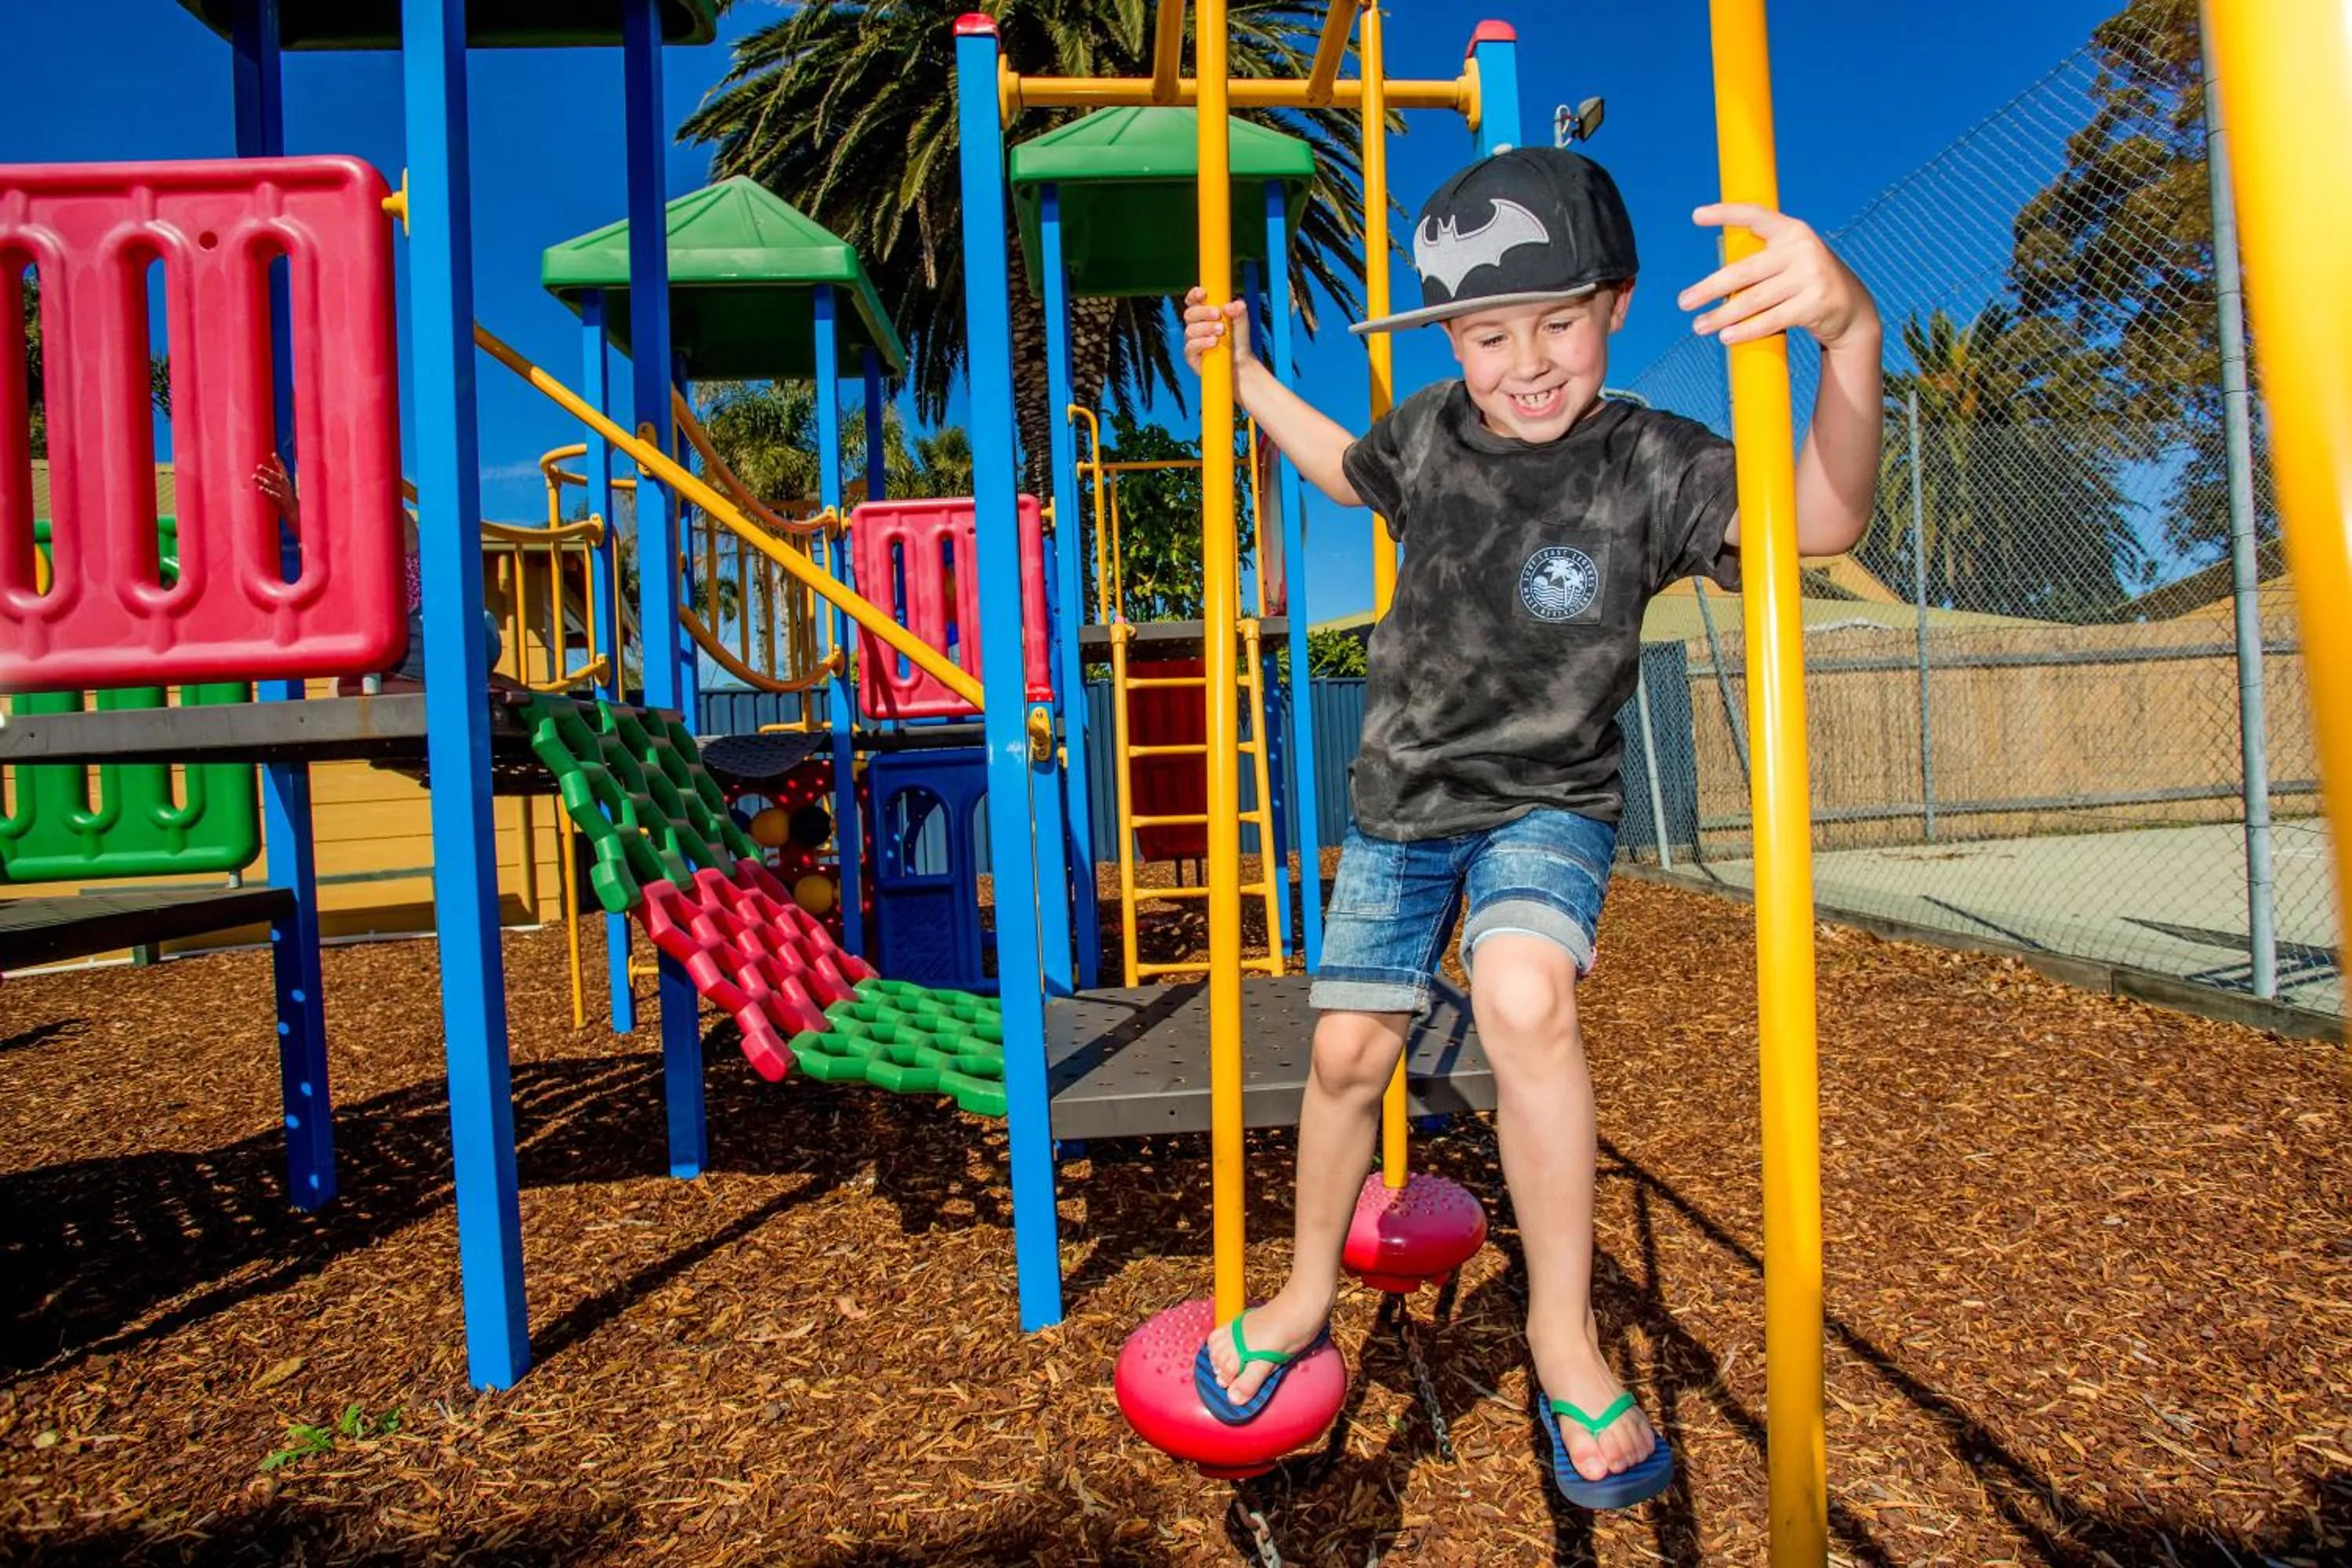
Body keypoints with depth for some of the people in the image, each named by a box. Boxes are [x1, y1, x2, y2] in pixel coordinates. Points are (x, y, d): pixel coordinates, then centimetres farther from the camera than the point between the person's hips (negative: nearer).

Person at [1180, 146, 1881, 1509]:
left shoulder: (1650, 466, -17)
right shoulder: (1431, 435, -4)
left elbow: (1820, 518, -38)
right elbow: (1348, 469, 21)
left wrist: (1850, 332, -54)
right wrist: (1242, 373, 18)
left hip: (1548, 804, -4)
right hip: (1403, 797, 4)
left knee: (1525, 995, -33)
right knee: (1349, 1052, 7)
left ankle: (1566, 1331, -11)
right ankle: (1306, 1294, 33)